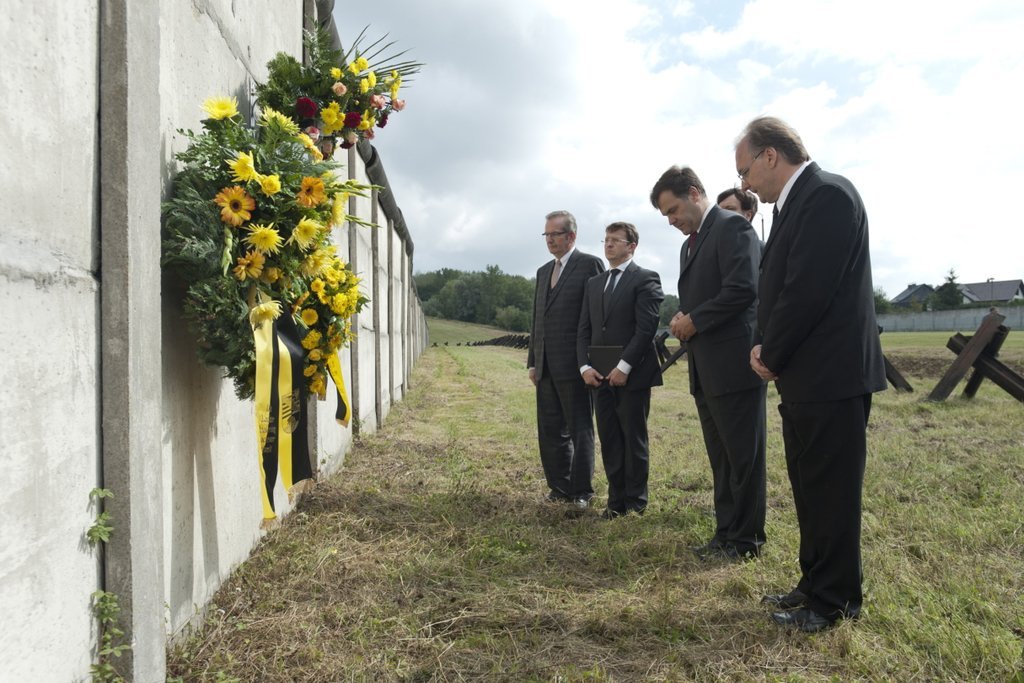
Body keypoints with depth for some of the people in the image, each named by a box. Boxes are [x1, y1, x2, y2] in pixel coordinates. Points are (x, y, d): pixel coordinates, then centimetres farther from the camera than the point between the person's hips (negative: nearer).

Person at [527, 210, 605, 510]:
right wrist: (533, 361, 14)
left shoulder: (590, 265, -4)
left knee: (579, 429, 2)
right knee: (550, 430, 11)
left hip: (574, 364, -7)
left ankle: (582, 491, 13)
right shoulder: (543, 271, 18)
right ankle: (560, 487, 22)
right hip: (546, 367, 7)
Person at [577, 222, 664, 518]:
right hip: (599, 375, 6)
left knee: (634, 439, 3)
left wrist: (624, 366, -17)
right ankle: (616, 499, 16)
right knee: (609, 440, 7)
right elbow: (584, 329, 13)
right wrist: (585, 366, 0)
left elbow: (647, 327, -12)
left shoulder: (645, 279, -2)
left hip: (632, 373, -5)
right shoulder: (594, 283, 17)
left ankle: (635, 502, 14)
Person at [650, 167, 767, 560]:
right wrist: (685, 323, 3)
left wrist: (693, 321, -13)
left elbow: (743, 289, -20)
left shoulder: (732, 227, -9)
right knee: (721, 458, 14)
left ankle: (746, 539, 12)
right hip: (706, 369, 9)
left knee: (742, 456, 1)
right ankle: (726, 532, 24)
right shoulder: (690, 244, 20)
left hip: (733, 364, -9)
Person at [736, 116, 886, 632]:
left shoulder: (828, 195, -15)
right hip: (804, 378, 10)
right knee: (810, 490, 18)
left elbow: (808, 290, -22)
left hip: (830, 377, -10)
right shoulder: (793, 205, 14)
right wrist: (769, 350, 1)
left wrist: (771, 354, -10)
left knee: (830, 493, 2)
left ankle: (833, 602, 17)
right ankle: (816, 584, 32)